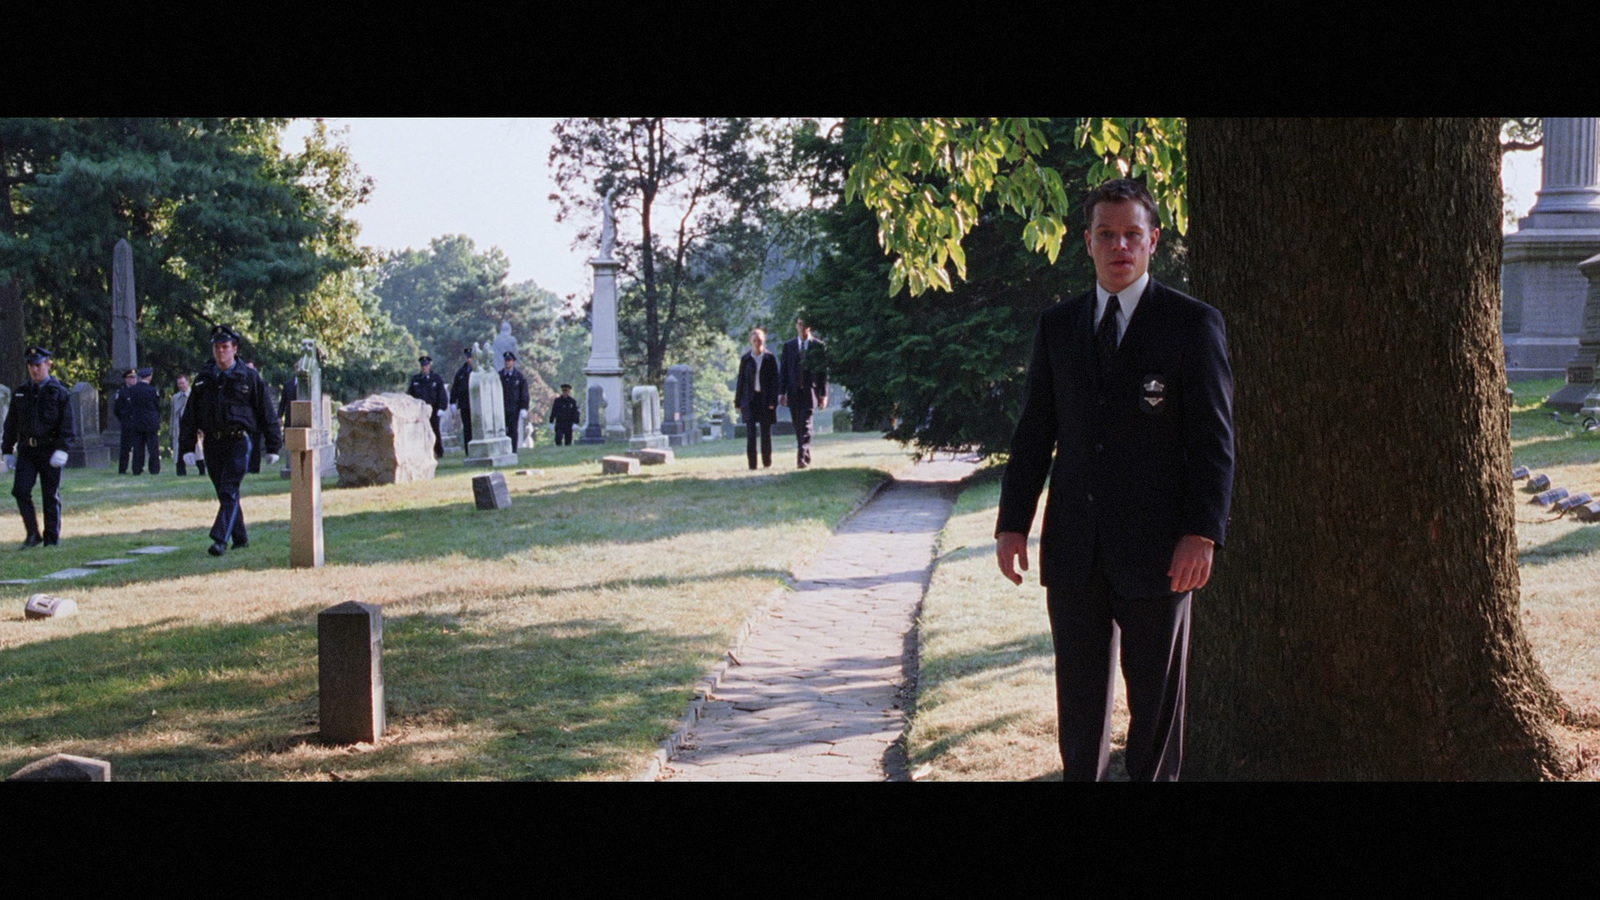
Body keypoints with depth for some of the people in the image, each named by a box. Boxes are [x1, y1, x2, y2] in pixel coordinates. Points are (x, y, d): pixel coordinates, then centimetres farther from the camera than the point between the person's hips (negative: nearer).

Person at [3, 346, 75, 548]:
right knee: (20, 490, -11)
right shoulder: (20, 393, 11)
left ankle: (52, 539, 11)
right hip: (26, 450, 3)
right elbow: (11, 424, 15)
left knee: (51, 496, 2)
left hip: (50, 450, -3)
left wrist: (61, 450, -18)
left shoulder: (60, 393, 0)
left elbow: (67, 425, -7)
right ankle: (32, 534, 0)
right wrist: (7, 451, 11)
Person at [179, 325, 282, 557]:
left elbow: (267, 413, 3)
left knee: (229, 492, -14)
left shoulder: (249, 377, 0)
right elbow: (190, 414, 11)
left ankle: (220, 540, -20)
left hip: (239, 442, -5)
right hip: (212, 443, 5)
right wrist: (187, 447, 3)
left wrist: (273, 448, 1)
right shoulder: (204, 379, 10)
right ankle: (240, 538, 22)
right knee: (224, 494, 10)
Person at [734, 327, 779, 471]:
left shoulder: (770, 359, 4)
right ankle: (752, 463, -11)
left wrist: (773, 401, -8)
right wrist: (738, 402, 5)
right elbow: (741, 381, 9)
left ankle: (767, 463, 16)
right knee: (750, 432, -11)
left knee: (766, 433, 6)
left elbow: (774, 381, 1)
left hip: (765, 399, 0)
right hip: (750, 399, 0)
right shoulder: (745, 359, 8)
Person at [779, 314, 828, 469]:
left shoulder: (819, 346, 3)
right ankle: (806, 456, 18)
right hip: (794, 391, 3)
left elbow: (824, 371, 2)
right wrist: (782, 392, 3)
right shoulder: (788, 346, 10)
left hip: (810, 391, -3)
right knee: (797, 426, 7)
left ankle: (802, 457, -20)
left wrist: (823, 394, -2)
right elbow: (783, 370, 10)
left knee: (805, 424, -14)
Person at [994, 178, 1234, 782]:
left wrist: (1202, 532, -14)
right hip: (1074, 546, 4)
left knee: (1155, 698, 6)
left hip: (1157, 549, -3)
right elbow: (1034, 431, 12)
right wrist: (1012, 523, 5)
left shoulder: (1193, 324, -1)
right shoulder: (1057, 326, 11)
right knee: (1078, 694, 10)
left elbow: (1214, 438, -5)